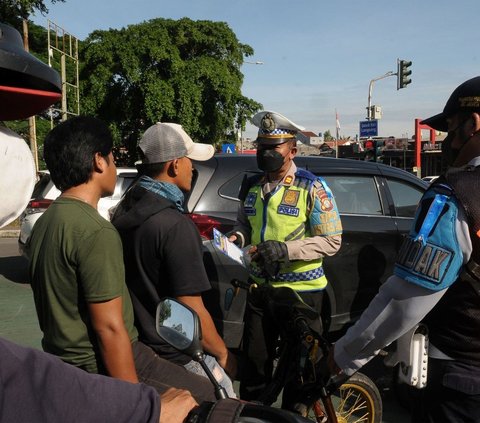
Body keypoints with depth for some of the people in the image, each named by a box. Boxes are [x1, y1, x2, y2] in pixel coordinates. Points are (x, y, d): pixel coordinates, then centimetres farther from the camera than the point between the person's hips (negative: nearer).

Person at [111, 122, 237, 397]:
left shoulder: (122, 213, 1)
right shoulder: (176, 225, -25)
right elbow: (192, 312, -22)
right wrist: (223, 353, -7)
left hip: (133, 347, 8)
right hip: (174, 357, -8)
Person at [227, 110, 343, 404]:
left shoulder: (312, 188, -11)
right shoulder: (251, 187, 6)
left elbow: (332, 241, -14)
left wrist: (286, 249, -25)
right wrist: (237, 237, -4)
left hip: (301, 290, -5)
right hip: (260, 286, 5)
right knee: (254, 361, 17)